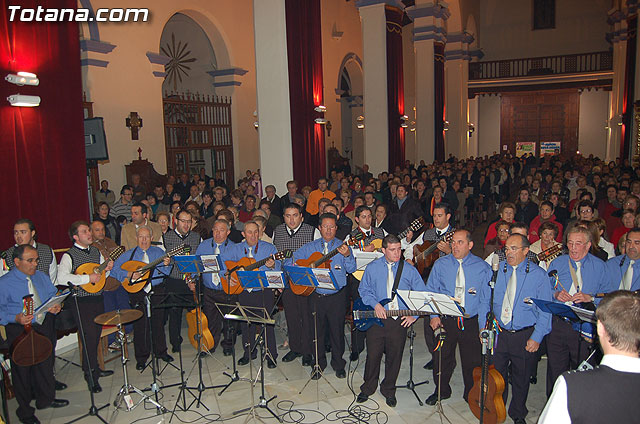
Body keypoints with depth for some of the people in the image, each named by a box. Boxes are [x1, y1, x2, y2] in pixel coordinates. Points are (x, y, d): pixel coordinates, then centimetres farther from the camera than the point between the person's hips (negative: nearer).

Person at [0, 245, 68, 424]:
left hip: (45, 327, 5)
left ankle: (46, 399, 40)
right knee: (22, 370, 7)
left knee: (46, 364, 17)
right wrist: (16, 318, -27)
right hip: (20, 330, -5)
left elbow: (53, 295, 14)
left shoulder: (41, 277, 7)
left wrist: (56, 306, -7)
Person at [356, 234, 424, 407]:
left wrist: (414, 315, -7)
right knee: (373, 356, 6)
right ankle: (368, 388, 29)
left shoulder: (409, 270, 1)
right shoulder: (372, 268, 2)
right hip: (376, 318, 0)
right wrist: (375, 304, -10)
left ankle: (388, 390, 31)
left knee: (394, 358, 9)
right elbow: (363, 289, 6)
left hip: (400, 321, 0)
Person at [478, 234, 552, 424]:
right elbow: (484, 301, 6)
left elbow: (545, 310, -5)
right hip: (497, 333, 2)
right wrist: (483, 327, -3)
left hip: (525, 336, -1)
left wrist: (536, 337, -10)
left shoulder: (538, 274, -5)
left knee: (521, 378, 14)